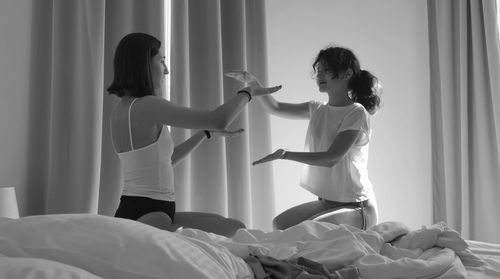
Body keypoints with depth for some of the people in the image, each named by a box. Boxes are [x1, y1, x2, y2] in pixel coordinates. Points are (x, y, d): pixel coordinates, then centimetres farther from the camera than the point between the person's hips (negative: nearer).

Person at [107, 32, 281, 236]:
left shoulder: (120, 110, 13)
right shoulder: (147, 105, -16)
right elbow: (219, 120, -20)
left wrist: (207, 132, 23)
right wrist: (248, 92, -1)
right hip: (148, 216, -10)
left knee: (236, 228, 14)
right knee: (237, 231, -10)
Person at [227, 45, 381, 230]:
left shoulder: (356, 113, -16)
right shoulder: (318, 110, 7)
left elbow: (332, 158, -24)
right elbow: (275, 108, 10)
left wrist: (284, 154, -29)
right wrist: (254, 84, -6)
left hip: (357, 207, -7)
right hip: (326, 202, 7)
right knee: (279, 224, -5)